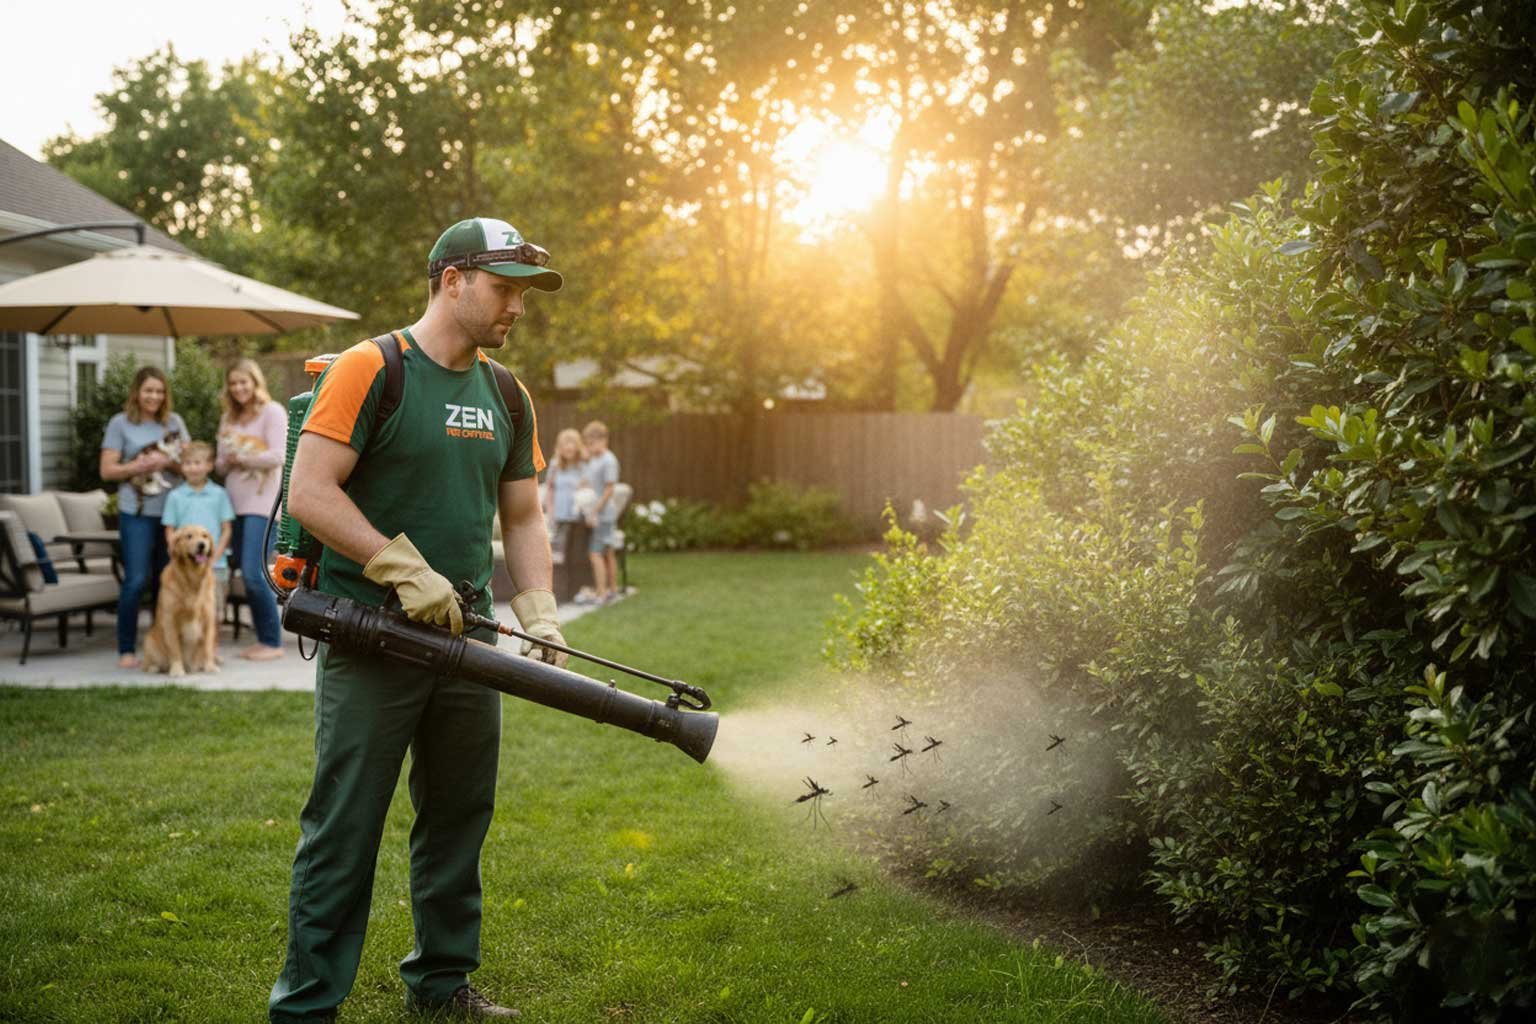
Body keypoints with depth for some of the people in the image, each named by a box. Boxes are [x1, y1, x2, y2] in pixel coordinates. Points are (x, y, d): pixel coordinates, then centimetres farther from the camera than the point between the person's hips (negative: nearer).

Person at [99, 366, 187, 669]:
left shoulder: (174, 422, 10)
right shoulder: (120, 424, 1)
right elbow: (107, 471, -1)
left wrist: (168, 462, -10)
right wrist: (138, 466, -17)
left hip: (173, 510, 3)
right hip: (137, 513, -3)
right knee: (136, 581, -9)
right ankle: (126, 650, -1)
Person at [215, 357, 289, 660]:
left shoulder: (272, 412, -1)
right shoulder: (228, 419, 18)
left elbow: (278, 456, -11)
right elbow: (221, 465, 16)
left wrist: (243, 458, -7)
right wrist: (226, 462, -6)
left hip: (262, 503, -7)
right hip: (236, 503, 7)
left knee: (254, 573, -14)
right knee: (247, 575, 6)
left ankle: (273, 642, -4)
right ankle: (262, 639, 14)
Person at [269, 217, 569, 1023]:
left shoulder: (507, 398, 12)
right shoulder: (370, 372, -9)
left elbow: (522, 517, 16)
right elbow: (309, 492, -15)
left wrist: (540, 620, 3)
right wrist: (405, 571, -20)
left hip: (466, 641, 7)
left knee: (459, 820, 15)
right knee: (344, 828, -2)